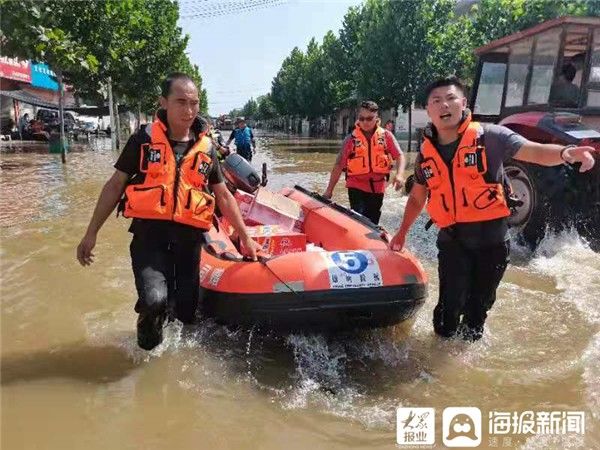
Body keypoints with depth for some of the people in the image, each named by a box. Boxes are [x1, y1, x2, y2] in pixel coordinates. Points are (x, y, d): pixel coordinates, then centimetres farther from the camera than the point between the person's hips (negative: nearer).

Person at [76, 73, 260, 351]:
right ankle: (148, 349, 9)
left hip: (189, 238, 3)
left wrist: (245, 237, 14)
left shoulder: (206, 148, 10)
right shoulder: (143, 140, 3)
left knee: (185, 313, 5)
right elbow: (115, 186, 6)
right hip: (150, 234, -2)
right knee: (154, 301, -24)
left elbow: (224, 196, 16)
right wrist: (91, 233, 4)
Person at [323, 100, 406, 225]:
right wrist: (329, 189, -2)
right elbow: (339, 165, 0)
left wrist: (399, 174, -17)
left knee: (372, 223, 13)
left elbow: (399, 156, 2)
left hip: (378, 187, 2)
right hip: (356, 187, -2)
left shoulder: (386, 136, 2)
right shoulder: (351, 139, -1)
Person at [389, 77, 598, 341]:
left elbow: (535, 152, -17)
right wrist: (402, 231, 21)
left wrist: (565, 153, -38)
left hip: (492, 239, -1)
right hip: (452, 240, 1)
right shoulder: (426, 154, 5)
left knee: (479, 306, 14)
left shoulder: (489, 137, -6)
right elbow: (417, 198, 18)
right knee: (450, 307, -5)